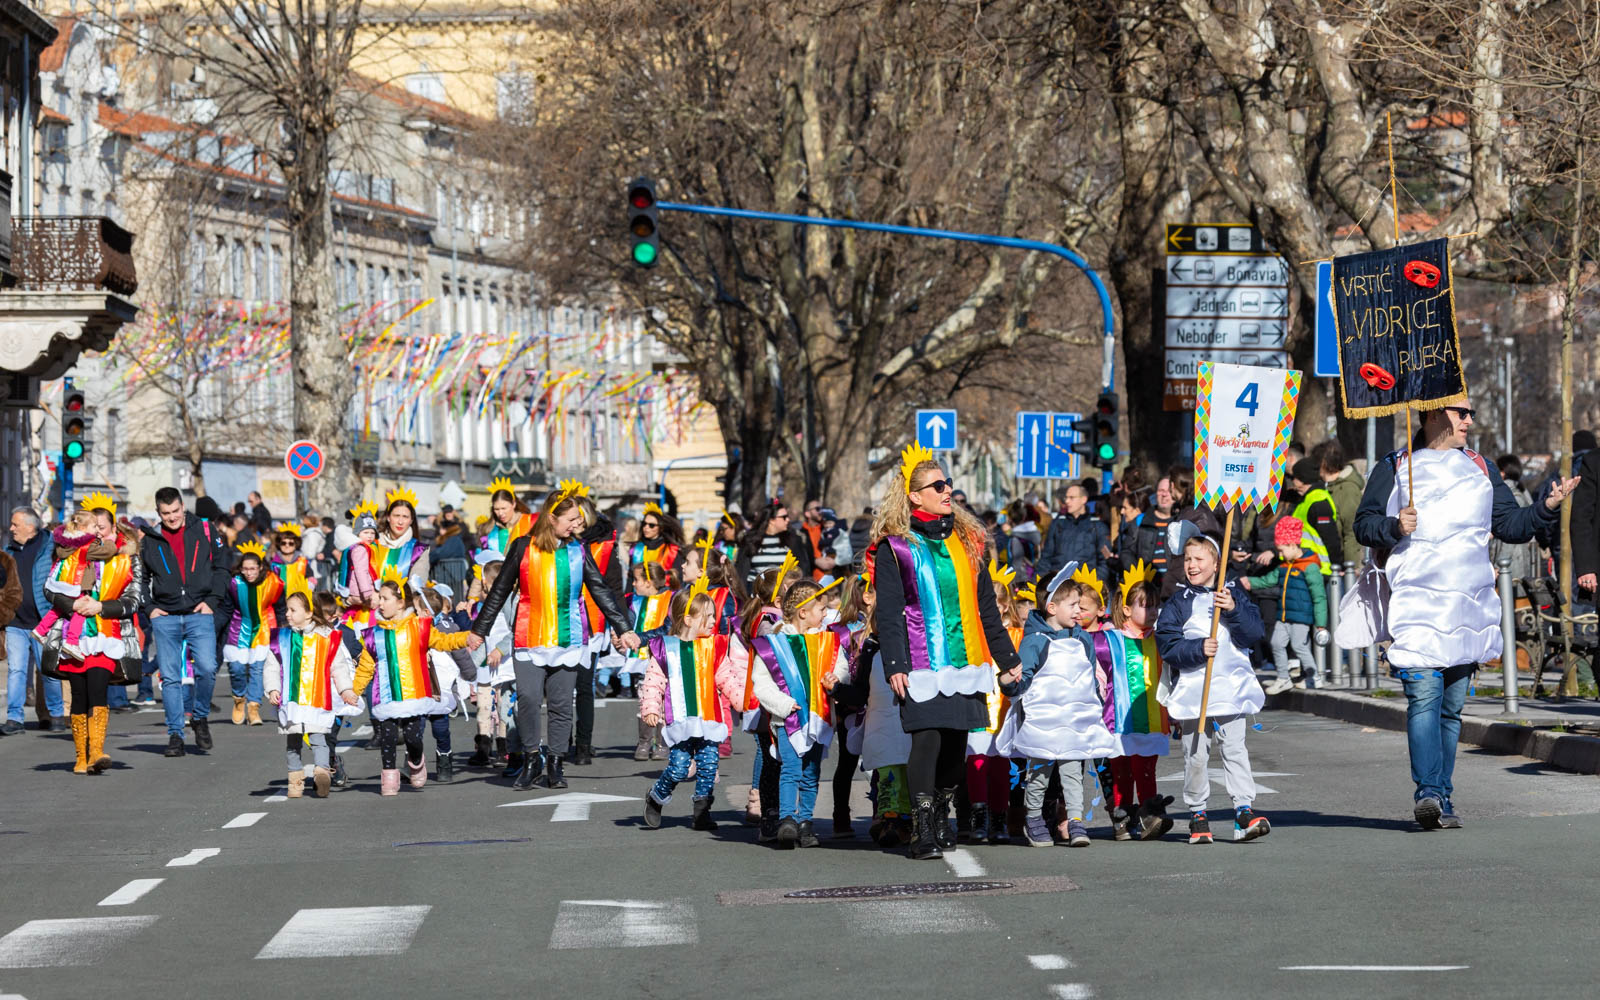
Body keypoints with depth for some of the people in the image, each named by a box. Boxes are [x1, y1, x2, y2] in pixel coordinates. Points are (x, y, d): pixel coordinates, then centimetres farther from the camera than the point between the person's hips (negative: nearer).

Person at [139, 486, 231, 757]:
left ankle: (200, 717, 8)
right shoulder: (149, 540, 8)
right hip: (165, 617, 2)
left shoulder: (204, 530, 4)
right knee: (170, 678, 0)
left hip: (199, 615, -2)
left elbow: (223, 566, 9)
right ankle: (175, 733, 7)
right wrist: (149, 607, 5)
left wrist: (212, 600, -1)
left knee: (207, 668, -16)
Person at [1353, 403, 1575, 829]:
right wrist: (1394, 527, -13)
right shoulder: (1394, 469, 9)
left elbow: (1510, 525, 18)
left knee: (1452, 706, 5)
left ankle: (1443, 800, 9)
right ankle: (1427, 791, -27)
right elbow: (1363, 524, 7)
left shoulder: (1481, 470, 20)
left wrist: (1546, 507, 1)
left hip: (1470, 603, 4)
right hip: (1416, 602, -4)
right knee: (1424, 695, -18)